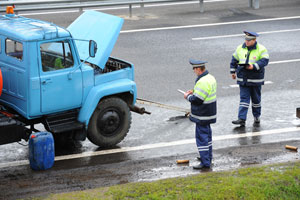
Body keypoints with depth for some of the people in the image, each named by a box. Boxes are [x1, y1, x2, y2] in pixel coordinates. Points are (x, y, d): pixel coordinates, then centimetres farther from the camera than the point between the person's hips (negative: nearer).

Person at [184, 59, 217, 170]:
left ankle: (205, 162, -5)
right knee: (207, 134, 22)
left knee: (201, 137, -6)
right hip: (209, 114, 10)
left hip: (202, 116, -10)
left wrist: (188, 96, -8)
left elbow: (197, 100, -26)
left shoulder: (203, 82, -26)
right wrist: (194, 92, 12)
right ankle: (208, 156, 36)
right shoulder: (210, 78, 8)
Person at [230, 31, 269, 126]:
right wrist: (233, 71, 10)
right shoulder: (240, 48, 4)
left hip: (256, 79, -2)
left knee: (256, 99, 11)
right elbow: (234, 59, 13)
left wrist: (253, 66, -29)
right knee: (244, 99, -5)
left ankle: (257, 117, 27)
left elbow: (264, 61, -18)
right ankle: (242, 119, -11)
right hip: (243, 78, 2)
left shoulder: (261, 49, -8)